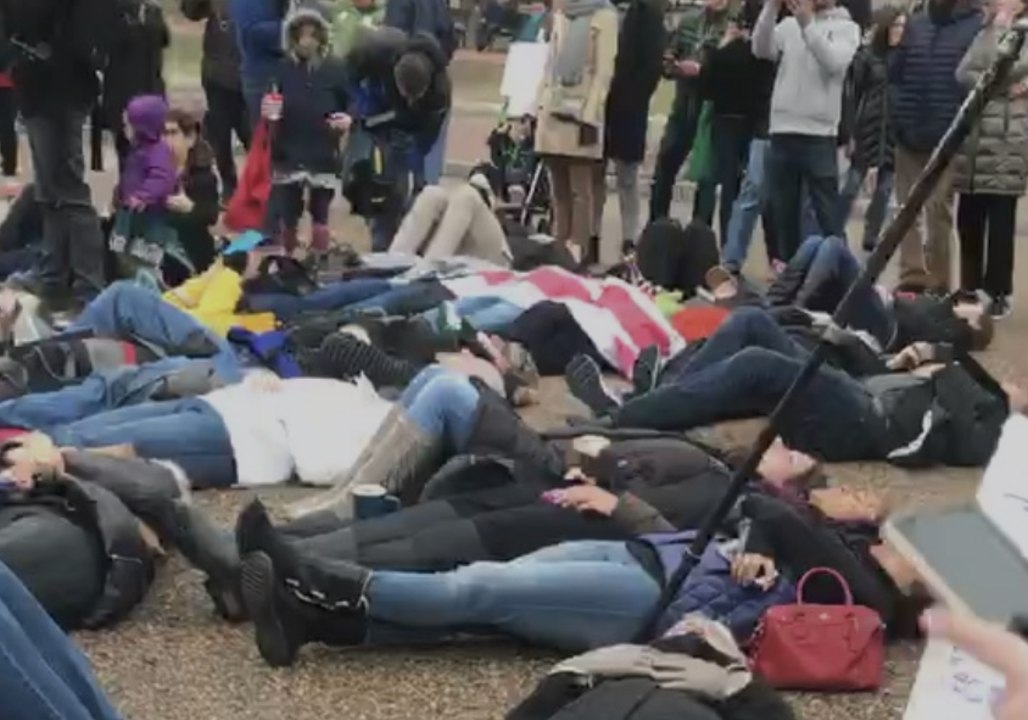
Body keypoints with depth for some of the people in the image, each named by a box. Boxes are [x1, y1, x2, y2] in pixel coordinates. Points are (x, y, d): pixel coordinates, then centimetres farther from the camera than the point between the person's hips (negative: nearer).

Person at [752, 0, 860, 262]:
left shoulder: (846, 28, 3)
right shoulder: (788, 24, 13)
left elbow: (834, 62, -14)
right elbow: (761, 50, -3)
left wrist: (807, 23, -17)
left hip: (819, 134, -4)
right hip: (782, 131, 4)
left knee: (826, 211, -4)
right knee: (784, 210, 9)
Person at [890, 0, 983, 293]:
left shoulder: (978, 25, -4)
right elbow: (895, 73, 14)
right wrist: (899, 114, 2)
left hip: (948, 140, -5)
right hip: (909, 136, 5)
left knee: (937, 211, -4)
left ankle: (936, 284, 3)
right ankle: (912, 278, 14)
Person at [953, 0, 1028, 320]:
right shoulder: (985, 33, 15)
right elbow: (964, 74, 1)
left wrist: (999, 28, -8)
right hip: (972, 139, 4)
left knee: (1000, 223, -3)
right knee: (968, 221, 7)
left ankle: (998, 294, 3)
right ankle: (970, 290, 17)